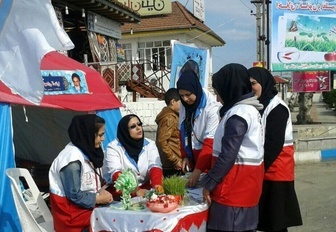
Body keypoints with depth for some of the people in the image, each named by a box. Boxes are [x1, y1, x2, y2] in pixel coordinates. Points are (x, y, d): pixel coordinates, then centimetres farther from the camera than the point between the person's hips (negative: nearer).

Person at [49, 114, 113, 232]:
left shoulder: (87, 151, 4)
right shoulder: (73, 158, -23)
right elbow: (74, 195, -21)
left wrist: (100, 191, -6)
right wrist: (99, 199, -13)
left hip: (85, 203, 8)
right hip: (71, 211, -8)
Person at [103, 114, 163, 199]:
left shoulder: (150, 144, 5)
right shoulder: (113, 147, -6)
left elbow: (155, 167, -9)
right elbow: (115, 174, -18)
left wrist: (157, 185, -31)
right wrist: (136, 191, -33)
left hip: (145, 189, 4)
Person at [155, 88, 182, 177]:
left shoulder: (172, 116, 15)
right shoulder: (169, 118, -14)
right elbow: (162, 142, -21)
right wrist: (175, 161, -18)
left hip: (172, 165, 9)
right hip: (171, 166, -9)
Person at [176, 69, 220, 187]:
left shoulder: (211, 108, -20)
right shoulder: (184, 106, 0)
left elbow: (210, 142, -24)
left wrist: (198, 170, -28)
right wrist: (185, 156, 3)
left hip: (209, 159, -5)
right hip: (193, 156, 6)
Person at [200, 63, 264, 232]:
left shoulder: (238, 115, -18)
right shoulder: (250, 110, 13)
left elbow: (227, 155, -20)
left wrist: (208, 183, -13)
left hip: (235, 186, -10)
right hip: (245, 183, 10)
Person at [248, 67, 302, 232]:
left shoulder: (277, 108, -14)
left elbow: (274, 143, -19)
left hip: (275, 168, -8)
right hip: (263, 169, 8)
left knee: (276, 217, 1)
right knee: (265, 215, 13)